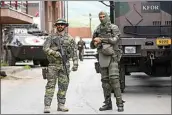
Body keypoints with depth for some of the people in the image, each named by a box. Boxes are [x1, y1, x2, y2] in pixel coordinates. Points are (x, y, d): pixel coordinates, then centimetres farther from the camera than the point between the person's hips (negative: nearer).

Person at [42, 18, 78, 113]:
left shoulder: (70, 39, 9)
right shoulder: (51, 38, 6)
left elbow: (74, 52, 7)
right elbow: (45, 48, -6)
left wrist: (75, 63, -1)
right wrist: (55, 53, -20)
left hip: (64, 65, 2)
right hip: (53, 64, -2)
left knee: (63, 85, 4)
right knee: (50, 85, -5)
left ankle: (61, 105, 13)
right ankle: (47, 106, -5)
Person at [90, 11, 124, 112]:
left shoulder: (114, 28, -1)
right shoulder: (97, 30, 13)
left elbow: (115, 40, -17)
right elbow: (92, 46, 16)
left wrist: (101, 40, -18)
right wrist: (94, 43, -9)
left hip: (112, 57, -5)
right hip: (102, 57, 5)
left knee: (114, 79, -14)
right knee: (105, 80, 5)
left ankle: (120, 103, -11)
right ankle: (108, 103, 11)